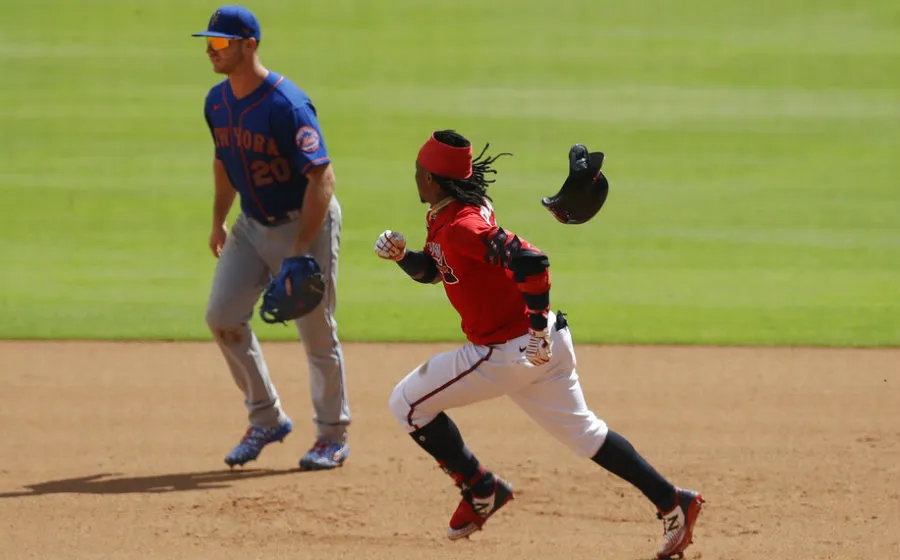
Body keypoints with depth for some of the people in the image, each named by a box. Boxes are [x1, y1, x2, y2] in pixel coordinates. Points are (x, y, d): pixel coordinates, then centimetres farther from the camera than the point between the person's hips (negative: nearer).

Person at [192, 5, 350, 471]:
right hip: (252, 223, 7)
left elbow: (322, 178, -27)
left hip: (305, 222, -7)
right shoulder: (217, 102, 0)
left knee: (317, 331, 0)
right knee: (222, 315, -2)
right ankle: (266, 419, 13)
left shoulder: (286, 106, -25)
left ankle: (333, 436, 16)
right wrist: (218, 222, 14)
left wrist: (300, 250, -30)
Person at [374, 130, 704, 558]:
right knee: (581, 431, 17)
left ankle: (481, 490, 10)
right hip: (535, 346, 10)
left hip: (510, 351, -10)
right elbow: (431, 270, 23)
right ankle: (672, 503, 12)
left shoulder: (462, 227, -22)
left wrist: (539, 330, -27)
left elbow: (530, 261, -33)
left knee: (408, 403, 3)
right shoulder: (443, 219, 8)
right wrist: (401, 255, 2)